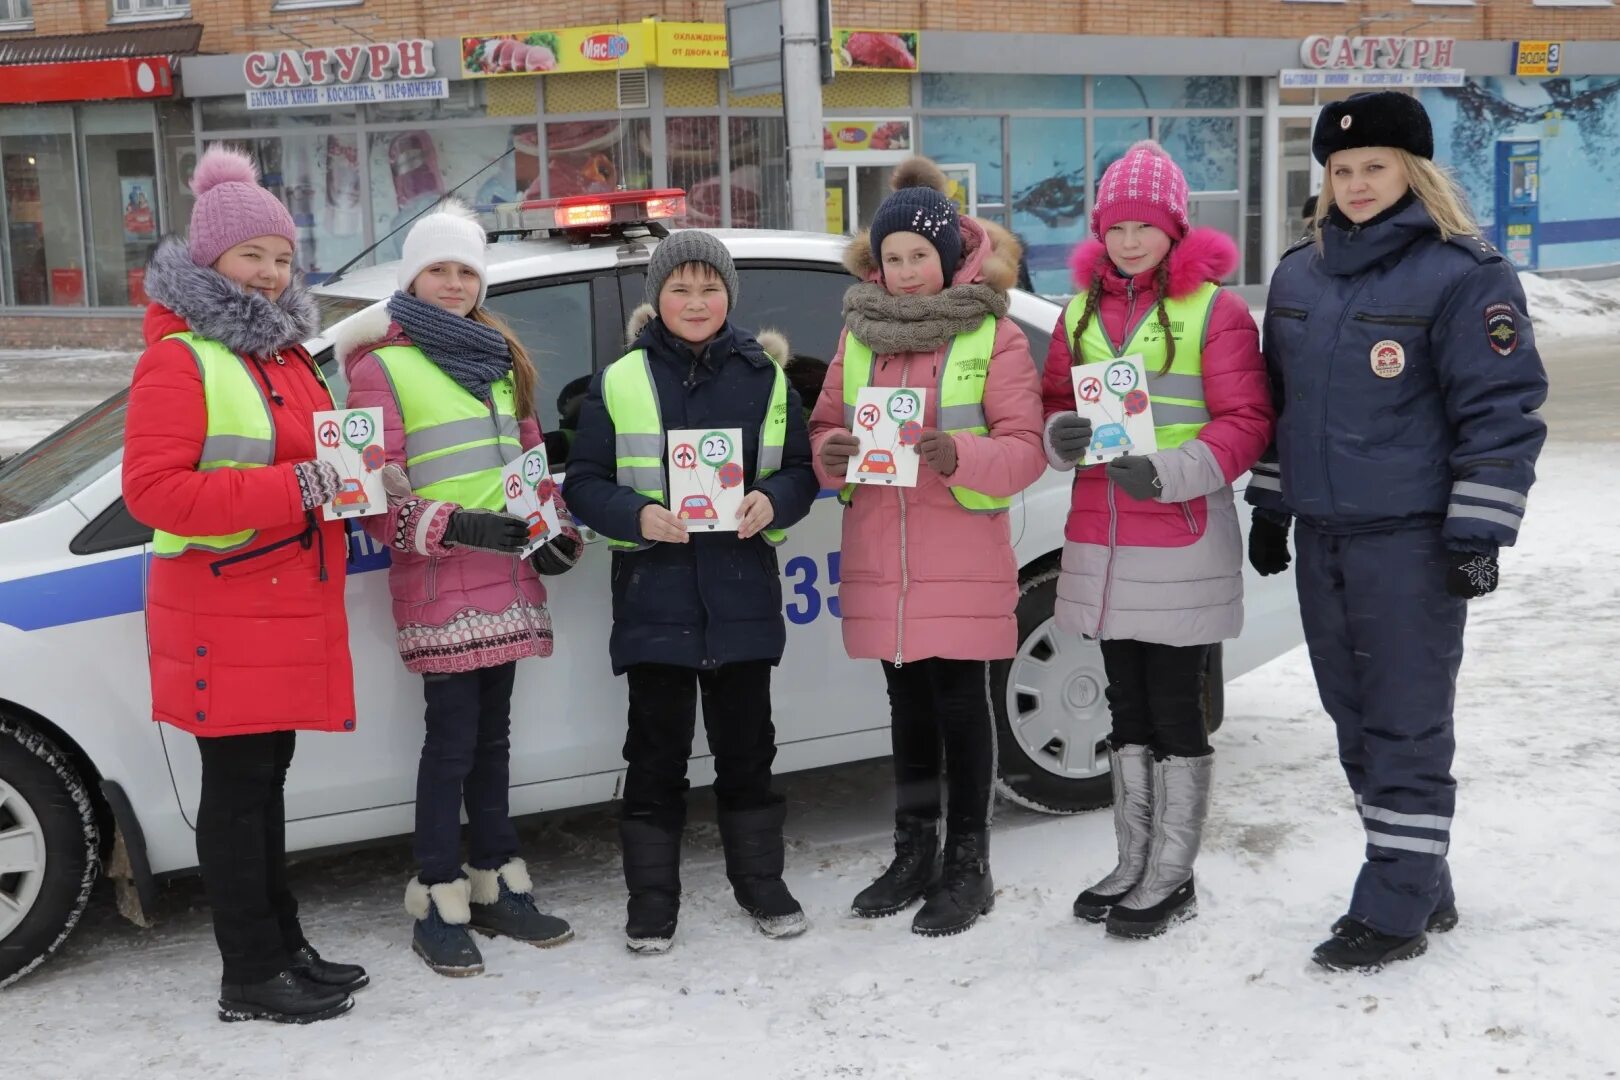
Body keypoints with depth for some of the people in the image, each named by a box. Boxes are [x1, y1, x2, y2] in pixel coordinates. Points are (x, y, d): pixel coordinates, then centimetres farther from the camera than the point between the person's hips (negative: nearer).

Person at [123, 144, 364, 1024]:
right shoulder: (180, 359, -12)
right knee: (237, 786, -2)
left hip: (288, 605, 9)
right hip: (223, 617, -8)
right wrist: (290, 489, -25)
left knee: (266, 777, 16)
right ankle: (251, 978, 7)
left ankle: (282, 944, 26)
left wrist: (343, 481, 5)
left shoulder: (286, 354, 16)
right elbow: (151, 489, -21)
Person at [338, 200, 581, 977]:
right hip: (438, 582, -6)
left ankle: (498, 886, 22)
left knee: (492, 734, 13)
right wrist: (457, 526, -21)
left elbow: (530, 454, 22)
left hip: (506, 575, 6)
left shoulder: (499, 357, 16)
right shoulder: (382, 367, -5)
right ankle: (440, 906, 5)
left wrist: (557, 528, 8)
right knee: (451, 741, -5)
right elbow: (375, 491, -11)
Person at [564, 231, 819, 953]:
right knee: (658, 750, 4)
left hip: (743, 593, 2)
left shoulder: (765, 378, 7)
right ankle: (651, 896, 15)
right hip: (653, 595, -1)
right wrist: (637, 516, -16)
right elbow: (583, 483, 1)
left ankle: (760, 879, 26)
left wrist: (773, 502, -11)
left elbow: (802, 470, 10)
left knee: (746, 744, 11)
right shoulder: (619, 383, 2)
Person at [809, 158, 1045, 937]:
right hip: (879, 559, 4)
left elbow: (1025, 448, -8)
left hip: (962, 559, -4)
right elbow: (825, 426, 13)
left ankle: (968, 864, 12)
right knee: (909, 703, 14)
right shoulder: (860, 334, 11)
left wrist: (959, 455, -26)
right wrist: (831, 454, -11)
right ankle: (914, 853, 26)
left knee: (960, 702, 1)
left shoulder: (993, 334, -3)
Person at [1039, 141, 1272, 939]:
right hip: (1100, 538, 6)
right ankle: (1133, 864, 24)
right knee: (1127, 703, 13)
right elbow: (1055, 401, 17)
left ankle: (1174, 876, 12)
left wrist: (1173, 470, -23)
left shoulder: (1214, 310, -6)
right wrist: (1061, 435, -6)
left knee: (1175, 705, 1)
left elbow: (1245, 421, -9)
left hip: (1183, 541, -6)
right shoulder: (1083, 311, 12)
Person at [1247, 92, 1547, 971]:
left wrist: (1477, 534, -14)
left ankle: (1395, 908, 7)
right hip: (1321, 537, 7)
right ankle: (1422, 886, 26)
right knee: (1355, 717, 13)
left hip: (1412, 541, -7)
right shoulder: (1299, 273, 12)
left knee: (1405, 725, -2)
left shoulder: (1463, 275, -9)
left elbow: (1500, 411, -11)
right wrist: (1269, 509, 18)